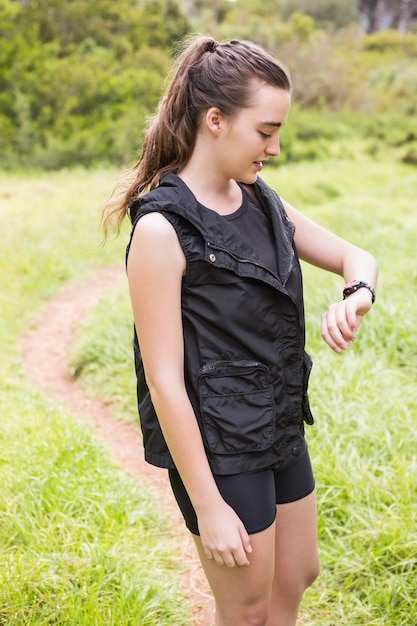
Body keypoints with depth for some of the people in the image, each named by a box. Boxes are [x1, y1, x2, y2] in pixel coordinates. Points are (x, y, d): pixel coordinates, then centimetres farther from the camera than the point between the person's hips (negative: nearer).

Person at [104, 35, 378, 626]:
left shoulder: (263, 202, 2)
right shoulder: (162, 228, -21)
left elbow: (356, 256, 12)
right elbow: (164, 381, -22)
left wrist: (355, 297, -13)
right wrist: (208, 507, -20)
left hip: (281, 430, 8)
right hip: (217, 449, -7)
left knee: (297, 576, 23)